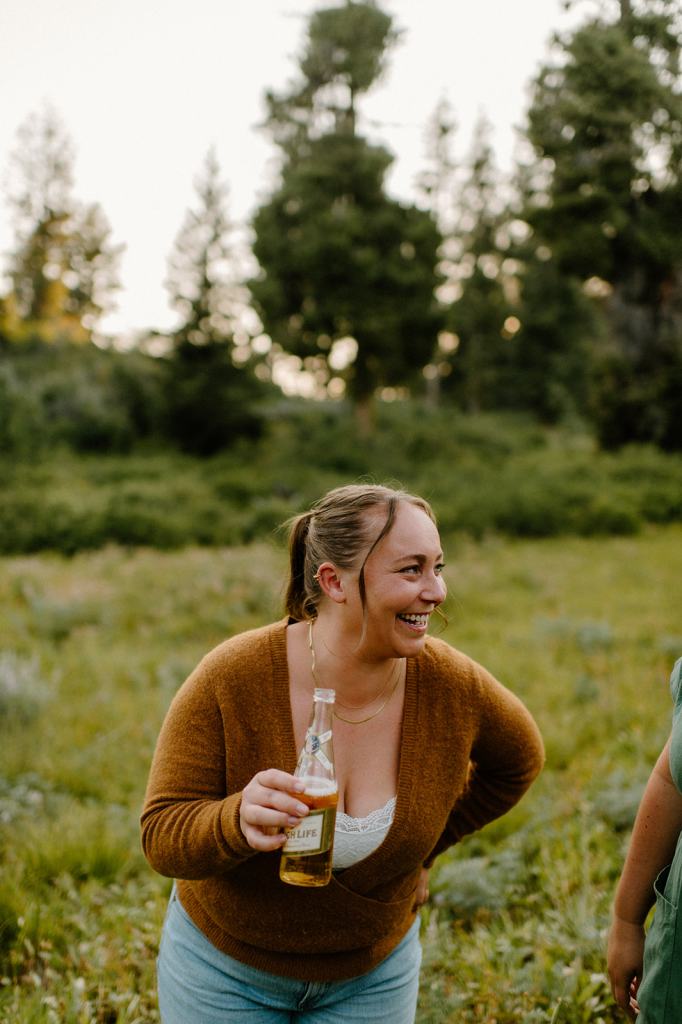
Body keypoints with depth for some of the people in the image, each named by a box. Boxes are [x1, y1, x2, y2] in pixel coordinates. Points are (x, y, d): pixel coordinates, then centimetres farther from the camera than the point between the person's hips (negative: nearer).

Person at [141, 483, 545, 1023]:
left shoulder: (452, 686, -19)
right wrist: (238, 821, -41)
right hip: (227, 964, -1)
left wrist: (420, 849, 4)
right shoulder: (231, 680, -25)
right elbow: (162, 835, -21)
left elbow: (517, 761, 3)